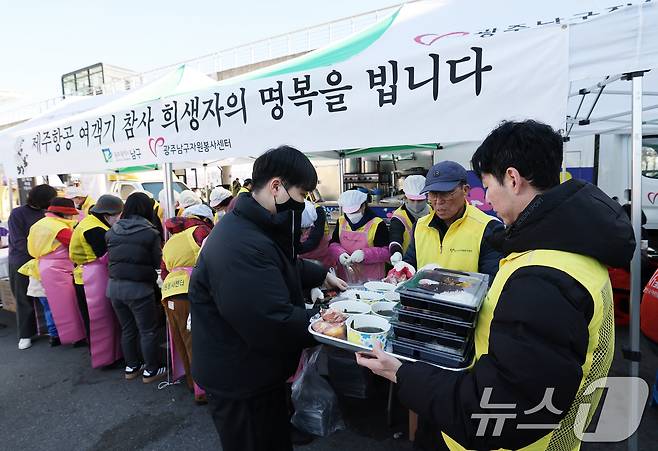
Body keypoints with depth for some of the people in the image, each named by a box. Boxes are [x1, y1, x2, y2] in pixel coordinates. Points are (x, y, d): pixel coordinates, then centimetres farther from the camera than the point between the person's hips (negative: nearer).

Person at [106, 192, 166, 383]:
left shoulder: (112, 231, 2)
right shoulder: (150, 233, -12)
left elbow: (110, 257, 12)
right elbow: (158, 262, -6)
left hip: (115, 286, 6)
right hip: (139, 288, -6)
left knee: (127, 329, 19)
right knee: (148, 331, 8)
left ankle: (131, 367, 32)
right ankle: (150, 371, 18)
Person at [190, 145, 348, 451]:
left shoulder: (256, 229, 3)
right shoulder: (241, 246, -34)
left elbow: (287, 266, 22)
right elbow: (274, 324, -35)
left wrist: (323, 276, 13)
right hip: (239, 381, -10)